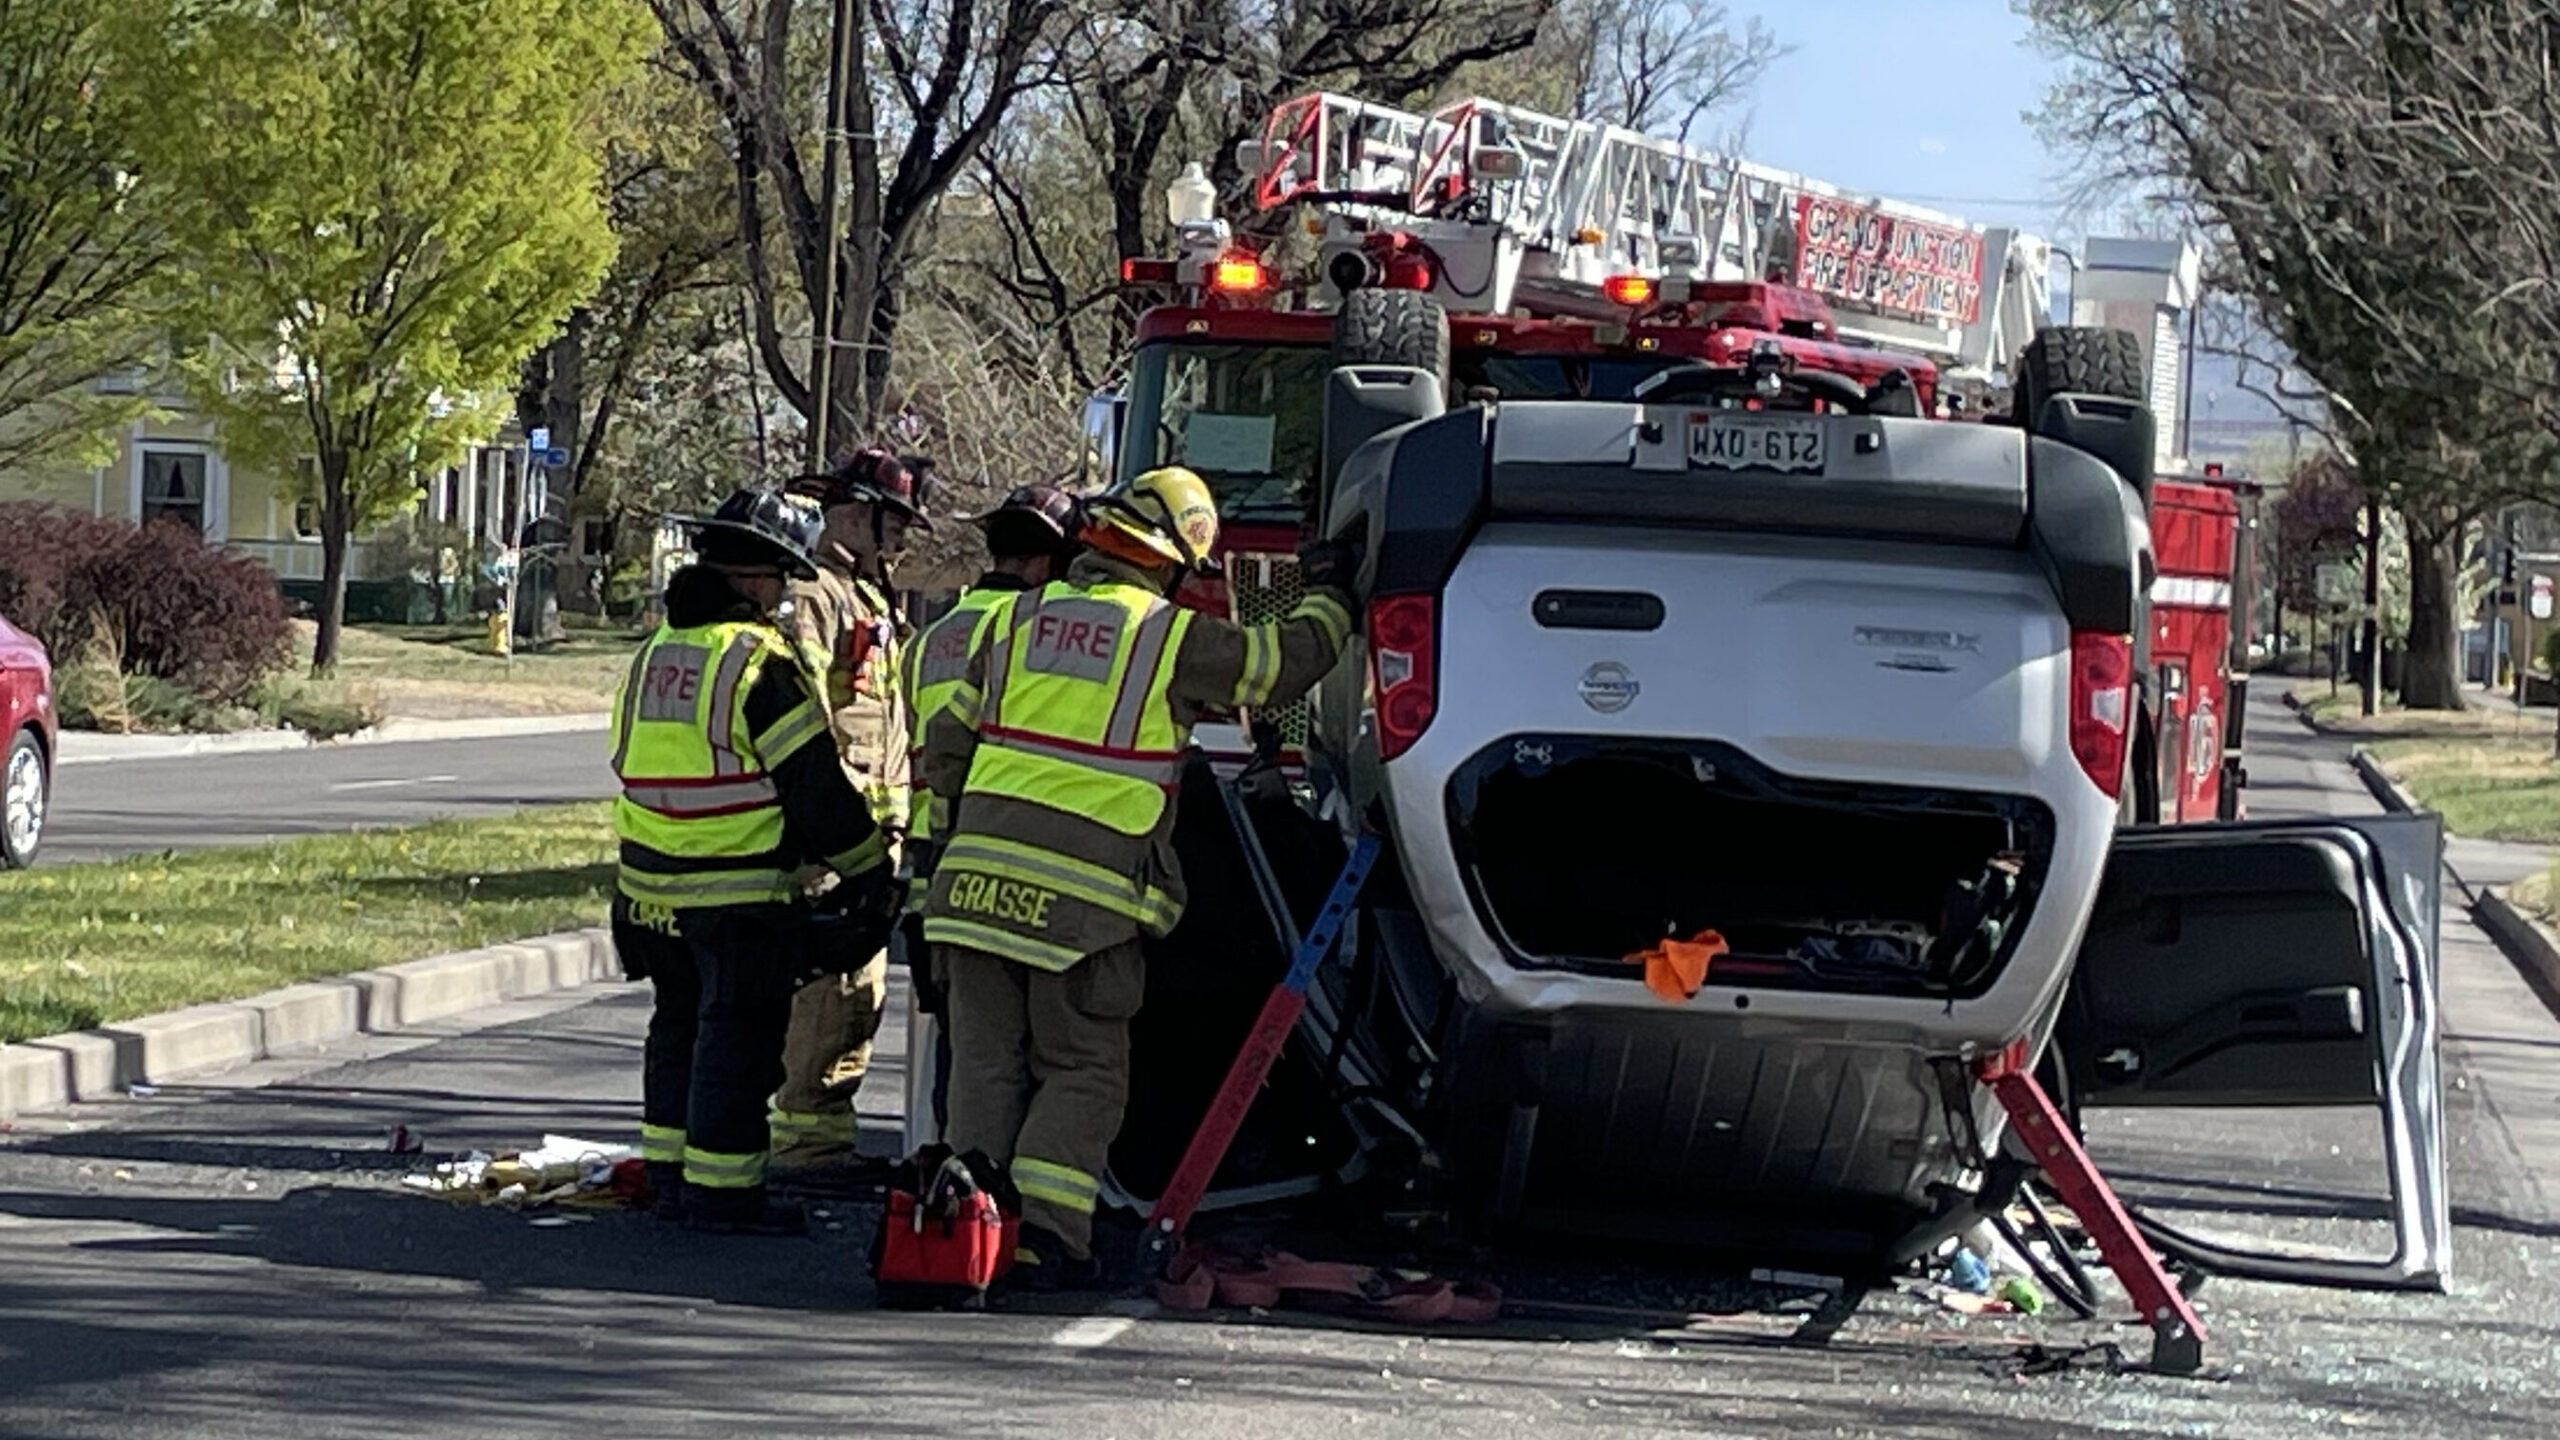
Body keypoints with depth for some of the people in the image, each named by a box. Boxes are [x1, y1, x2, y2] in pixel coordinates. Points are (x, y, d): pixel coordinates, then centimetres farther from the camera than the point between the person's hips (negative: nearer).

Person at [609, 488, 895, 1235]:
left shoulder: (655, 651, 12)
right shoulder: (758, 659, -15)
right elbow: (814, 781, -15)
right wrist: (868, 872, -6)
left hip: (654, 882, 8)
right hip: (741, 888, -8)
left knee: (680, 1023, 17)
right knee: (739, 1034, -2)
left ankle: (670, 1173, 23)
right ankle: (721, 1189, -2)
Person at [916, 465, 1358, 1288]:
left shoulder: (1018, 618, 12)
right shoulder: (1175, 639, -2)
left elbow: (947, 741, 16)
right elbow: (1290, 660, 10)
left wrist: (957, 834, 28)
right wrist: (1328, 595, 29)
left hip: (978, 874, 4)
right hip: (1085, 894, -4)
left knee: (987, 1063, 10)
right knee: (1081, 1071, 4)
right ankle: (1044, 1233, -7)